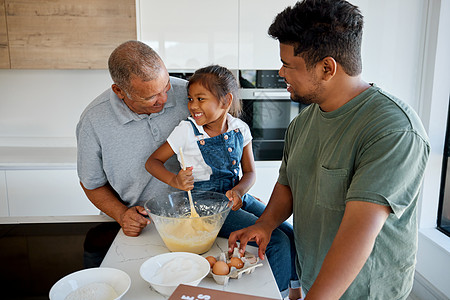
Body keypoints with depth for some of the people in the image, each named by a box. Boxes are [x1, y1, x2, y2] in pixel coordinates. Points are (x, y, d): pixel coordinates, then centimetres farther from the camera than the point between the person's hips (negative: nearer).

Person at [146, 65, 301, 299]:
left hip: (237, 198, 5)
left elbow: (249, 172, 6)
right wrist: (174, 181, -23)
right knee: (277, 242, -17)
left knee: (291, 234, -2)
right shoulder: (187, 131, -11)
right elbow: (153, 161, -4)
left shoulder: (240, 129, 0)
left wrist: (238, 191, -15)